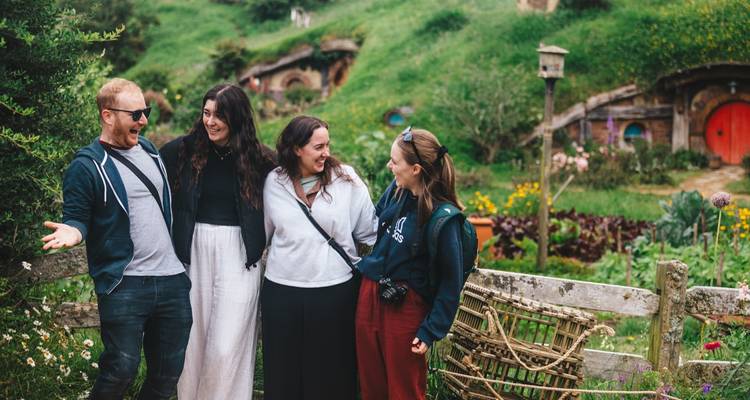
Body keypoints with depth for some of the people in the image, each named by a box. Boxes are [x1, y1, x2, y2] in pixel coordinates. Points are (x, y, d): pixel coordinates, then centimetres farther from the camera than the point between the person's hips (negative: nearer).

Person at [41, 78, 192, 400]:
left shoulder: (148, 149, 12)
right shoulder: (87, 165, -8)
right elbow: (76, 217, -8)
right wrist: (72, 232, -29)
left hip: (172, 279, 6)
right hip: (123, 285, -6)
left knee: (169, 371, 10)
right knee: (121, 369, -7)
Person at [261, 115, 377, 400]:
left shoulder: (346, 179, -3)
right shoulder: (274, 182, 3)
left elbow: (369, 233, 2)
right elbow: (264, 231, 15)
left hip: (335, 291, -2)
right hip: (281, 291, 2)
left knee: (332, 373, 7)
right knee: (283, 371, 12)